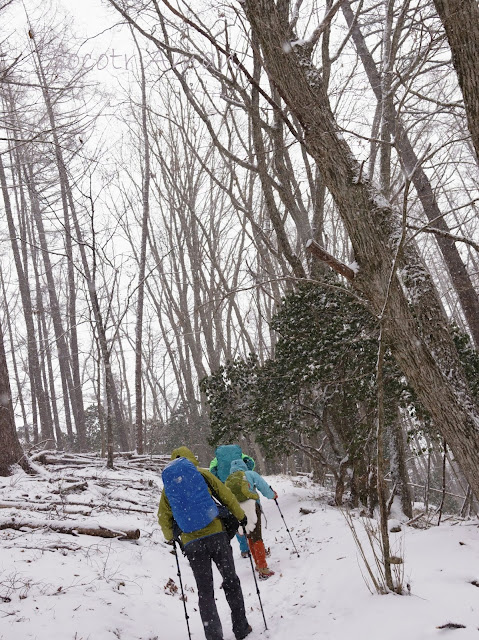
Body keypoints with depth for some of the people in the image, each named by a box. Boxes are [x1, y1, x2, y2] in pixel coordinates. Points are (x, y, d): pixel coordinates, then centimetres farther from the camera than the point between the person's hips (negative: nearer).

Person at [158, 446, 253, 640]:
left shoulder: (167, 483, 11)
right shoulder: (201, 473, 4)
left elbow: (163, 517, 11)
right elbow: (225, 494, 4)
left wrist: (170, 538, 27)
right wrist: (241, 516, 16)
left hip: (192, 543, 2)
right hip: (216, 534, -2)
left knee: (205, 591, 10)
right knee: (231, 581, 14)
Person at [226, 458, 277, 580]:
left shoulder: (228, 480, 21)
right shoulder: (250, 474, 9)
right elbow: (264, 487, 4)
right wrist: (273, 495, 22)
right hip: (251, 506, -4)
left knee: (250, 538, 17)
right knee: (257, 537, -4)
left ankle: (258, 565, 23)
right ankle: (263, 569, -9)